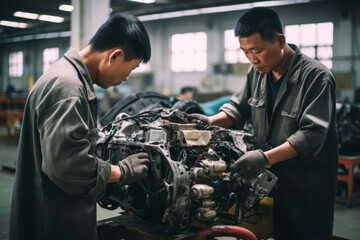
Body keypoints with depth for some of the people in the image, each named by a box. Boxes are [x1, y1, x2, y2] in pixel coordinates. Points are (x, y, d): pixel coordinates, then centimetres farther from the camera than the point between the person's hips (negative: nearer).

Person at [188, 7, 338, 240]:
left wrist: (266, 157, -33)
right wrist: (211, 122, -5)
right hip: (271, 177, 5)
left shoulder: (316, 76, -17)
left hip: (309, 184, -5)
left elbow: (312, 135, -24)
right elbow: (238, 108, 15)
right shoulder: (258, 72, 4)